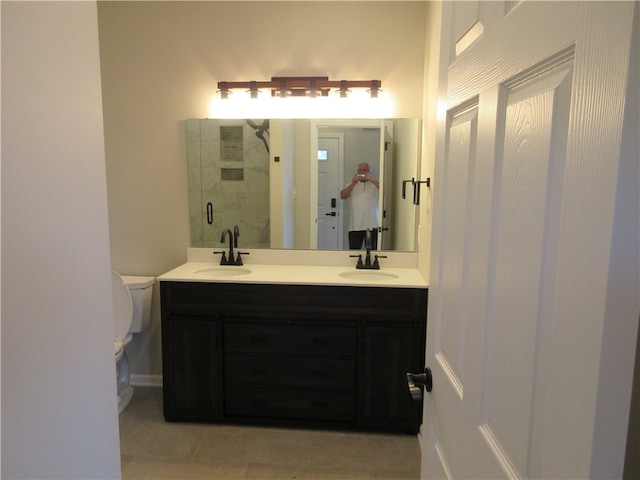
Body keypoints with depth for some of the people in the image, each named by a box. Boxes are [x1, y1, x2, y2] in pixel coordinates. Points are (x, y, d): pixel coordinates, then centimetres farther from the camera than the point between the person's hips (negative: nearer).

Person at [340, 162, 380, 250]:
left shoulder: (375, 184, 7)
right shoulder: (352, 184, 15)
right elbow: (342, 196, 0)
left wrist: (371, 179, -19)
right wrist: (353, 184, -12)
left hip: (372, 226, -2)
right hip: (355, 226, 2)